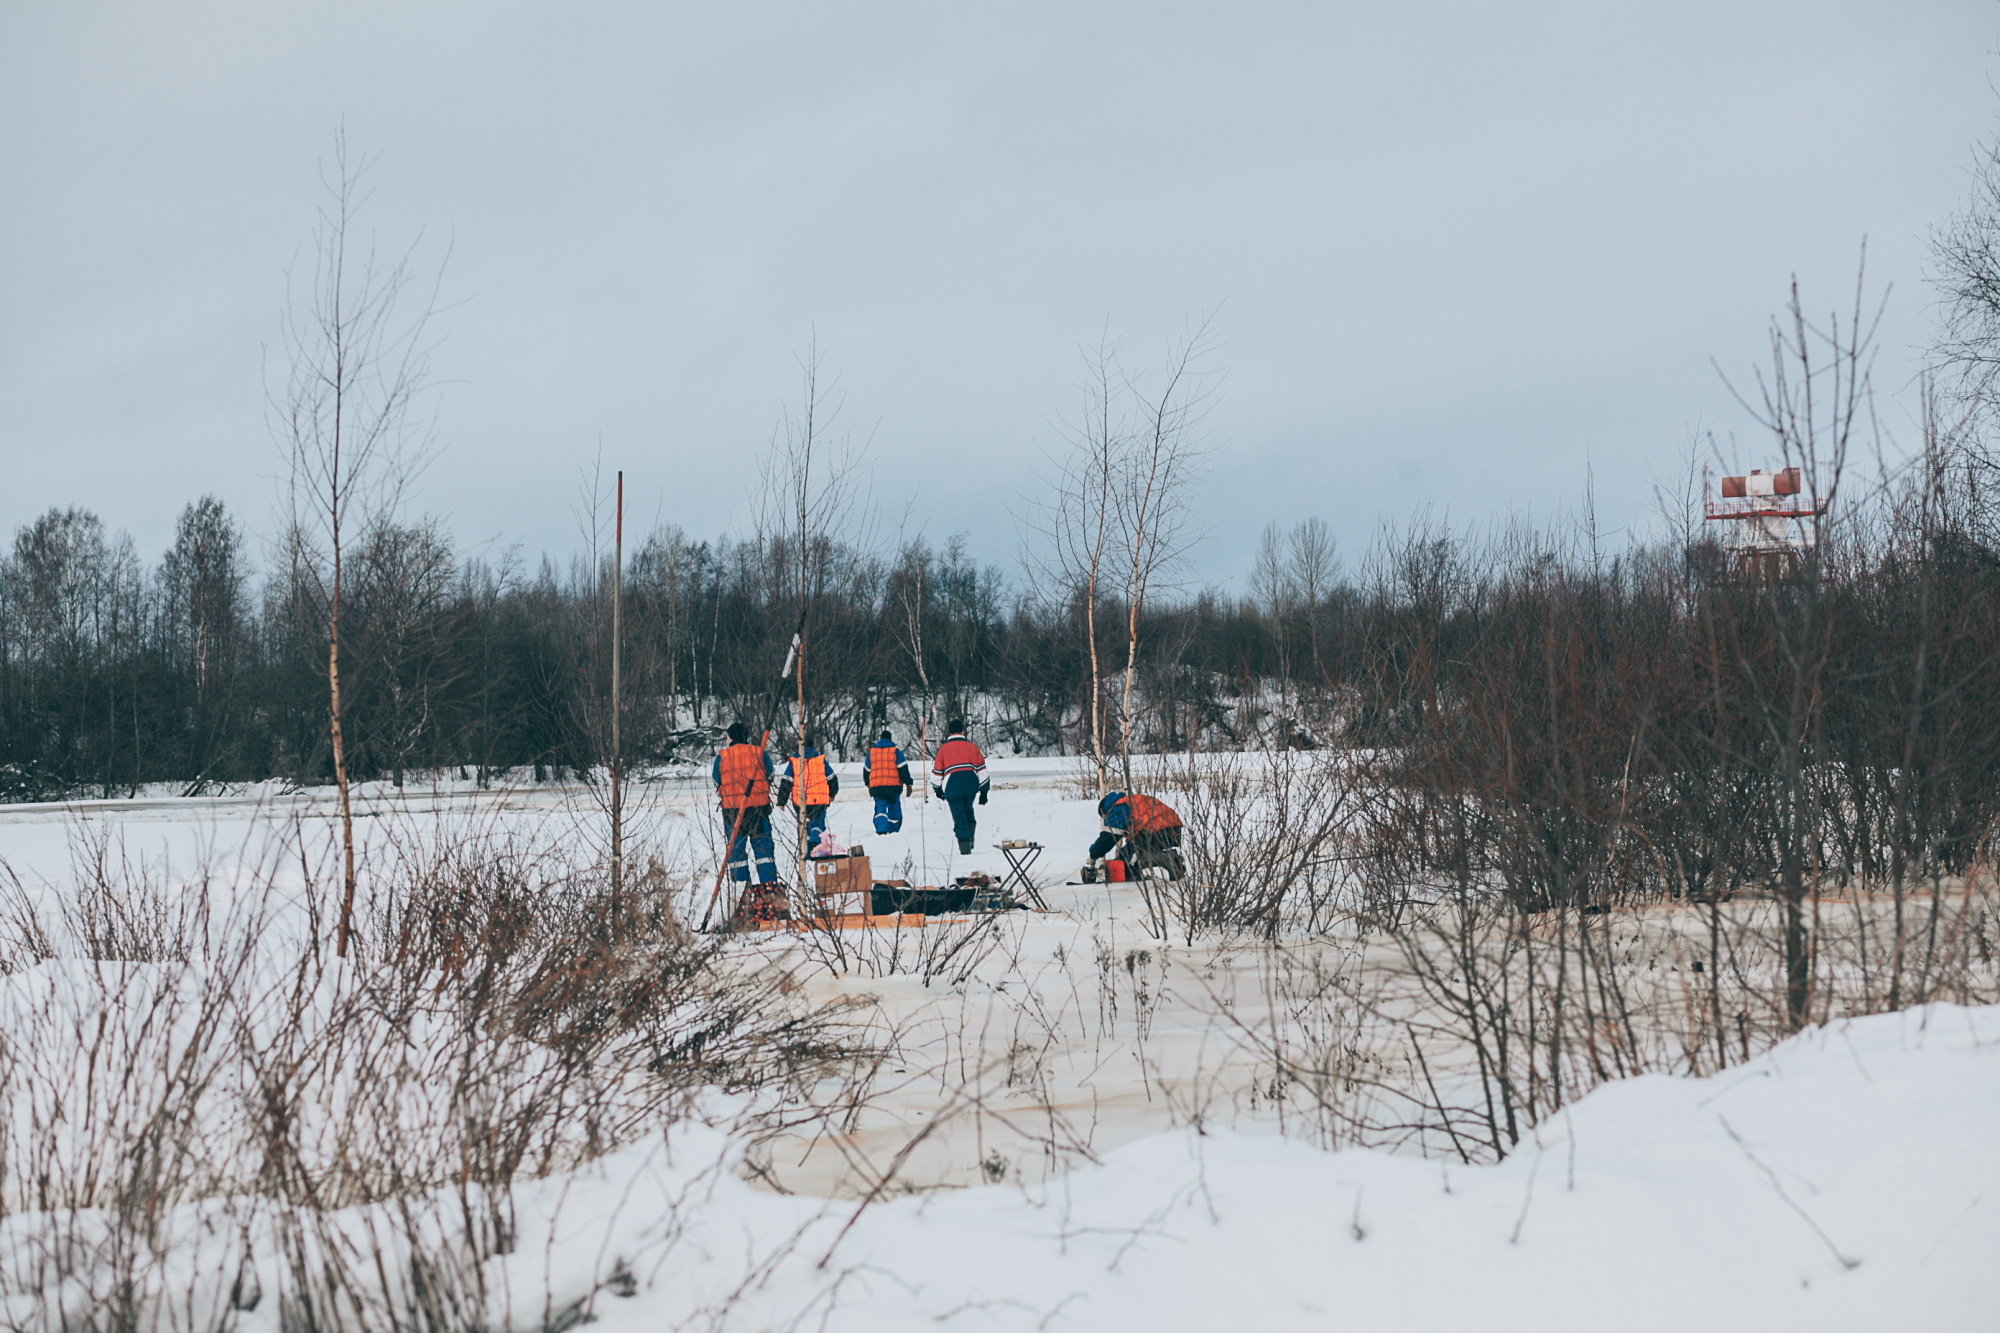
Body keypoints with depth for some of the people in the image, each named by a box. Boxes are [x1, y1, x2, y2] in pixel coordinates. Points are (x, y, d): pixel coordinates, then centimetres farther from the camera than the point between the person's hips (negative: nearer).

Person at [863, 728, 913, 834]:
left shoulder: (872, 752, 10)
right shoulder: (896, 752, 0)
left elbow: (866, 770, 18)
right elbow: (903, 769, -2)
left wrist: (868, 785, 30)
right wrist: (909, 784, 5)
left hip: (876, 787, 2)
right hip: (893, 786, -2)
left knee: (880, 809, -1)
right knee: (894, 809, 11)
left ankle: (881, 831, -20)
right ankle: (893, 831, 14)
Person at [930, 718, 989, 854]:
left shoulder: (943, 749, 3)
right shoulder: (972, 746, 9)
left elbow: (936, 772, 5)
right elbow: (982, 769, 8)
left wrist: (937, 789, 21)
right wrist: (984, 791, 13)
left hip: (952, 787, -2)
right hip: (971, 785, 2)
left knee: (959, 816, 1)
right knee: (968, 810, 23)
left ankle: (965, 847, -5)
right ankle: (970, 837, 7)